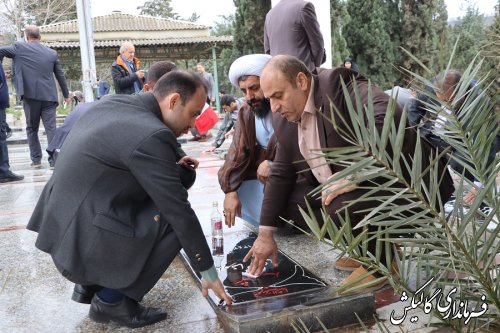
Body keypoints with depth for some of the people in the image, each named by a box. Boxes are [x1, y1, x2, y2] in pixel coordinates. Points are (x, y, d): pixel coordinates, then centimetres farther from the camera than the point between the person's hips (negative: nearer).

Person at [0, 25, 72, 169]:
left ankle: (36, 159, 13)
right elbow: (60, 76, 13)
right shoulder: (52, 53, 9)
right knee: (51, 128, 0)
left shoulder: (19, 47, 1)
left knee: (32, 129, 12)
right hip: (49, 96, 2)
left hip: (30, 95, -1)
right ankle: (54, 159, -5)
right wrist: (67, 95, 22)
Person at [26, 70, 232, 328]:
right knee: (175, 221, -8)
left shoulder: (113, 103, 5)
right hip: (82, 242, -9)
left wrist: (171, 165, 10)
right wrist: (208, 272, -6)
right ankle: (111, 300, 3)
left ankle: (92, 283, 20)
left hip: (60, 224, 9)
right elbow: (179, 212, -16)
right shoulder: (152, 136, -21)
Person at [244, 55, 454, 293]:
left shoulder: (339, 85, -19)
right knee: (292, 201, 3)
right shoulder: (286, 121, 4)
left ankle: (381, 260, 0)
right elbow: (280, 175, 9)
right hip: (353, 189, 9)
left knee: (345, 208, -33)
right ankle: (373, 244, 12)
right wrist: (265, 234, 7)